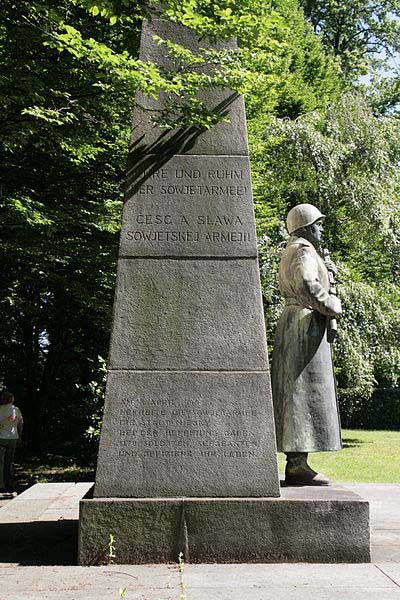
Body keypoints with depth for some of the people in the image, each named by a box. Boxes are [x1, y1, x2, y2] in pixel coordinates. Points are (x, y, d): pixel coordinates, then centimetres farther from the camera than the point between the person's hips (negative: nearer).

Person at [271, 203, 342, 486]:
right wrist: (331, 307, -13)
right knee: (305, 394, -10)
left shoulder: (290, 252, 21)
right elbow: (306, 285, -27)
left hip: (292, 323, 10)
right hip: (307, 325, -10)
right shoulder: (303, 251, -10)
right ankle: (299, 465, -8)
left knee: (296, 396, 7)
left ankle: (294, 463, 9)